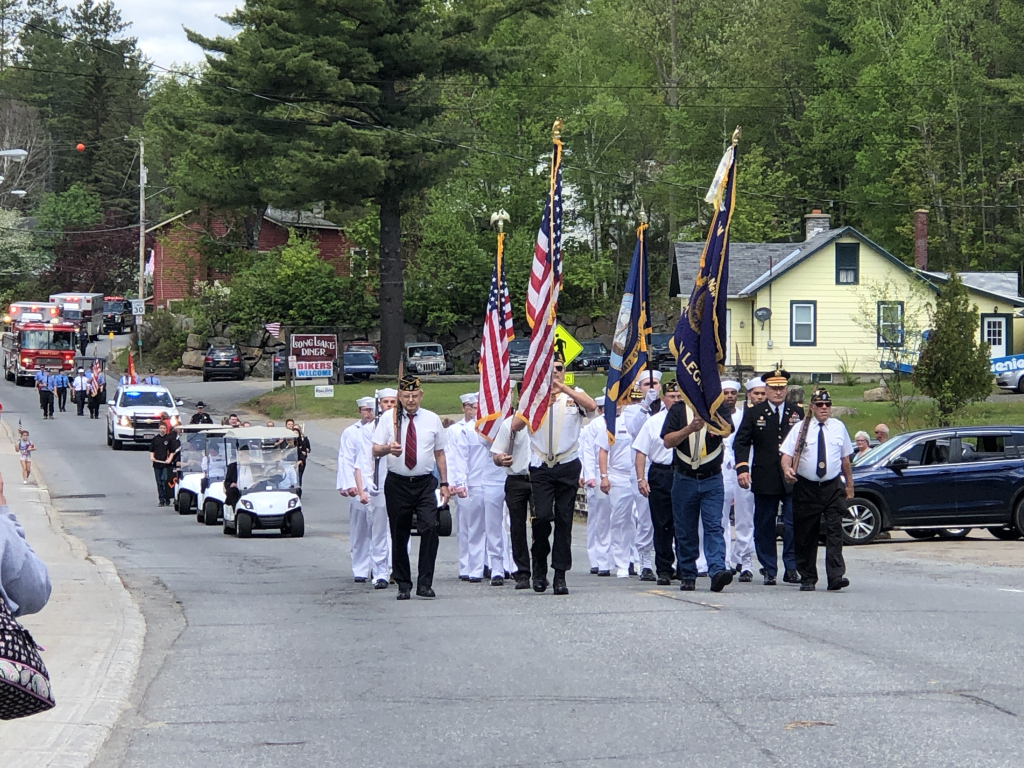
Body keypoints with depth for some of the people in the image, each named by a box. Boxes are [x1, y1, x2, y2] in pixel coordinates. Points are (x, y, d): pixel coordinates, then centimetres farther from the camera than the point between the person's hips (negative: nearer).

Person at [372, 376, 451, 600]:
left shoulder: (432, 420, 8)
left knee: (430, 528, -16)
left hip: (425, 483, 0)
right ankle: (403, 585, 12)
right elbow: (375, 449, -3)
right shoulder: (389, 420, 3)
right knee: (399, 535, 2)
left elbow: (440, 453, 14)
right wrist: (388, 448, -25)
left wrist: (444, 483, 10)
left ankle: (425, 583, -12)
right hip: (397, 484, 0)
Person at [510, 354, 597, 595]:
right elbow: (516, 426, 0)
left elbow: (592, 406, -13)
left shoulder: (574, 395, 9)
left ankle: (560, 575, 6)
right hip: (541, 467, 0)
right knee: (541, 516, -13)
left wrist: (563, 388, -17)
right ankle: (539, 566, 9)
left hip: (568, 466, 0)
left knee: (564, 521, 1)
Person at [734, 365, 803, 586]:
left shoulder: (798, 414, 10)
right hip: (764, 480, 0)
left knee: (793, 524, -6)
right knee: (764, 526, 4)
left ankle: (791, 568, 0)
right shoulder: (753, 414, 7)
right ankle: (769, 570, 10)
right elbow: (740, 443, 3)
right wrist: (742, 468, -11)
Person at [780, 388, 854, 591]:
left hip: (833, 487, 1)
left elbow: (845, 458, 17)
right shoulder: (801, 429, 3)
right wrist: (787, 468, -26)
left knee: (835, 532, -11)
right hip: (806, 488, 0)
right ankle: (807, 579, 14)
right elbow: (787, 454, -4)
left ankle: (836, 577, -18)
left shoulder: (839, 428, 9)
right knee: (805, 536, 4)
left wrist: (849, 485, 20)